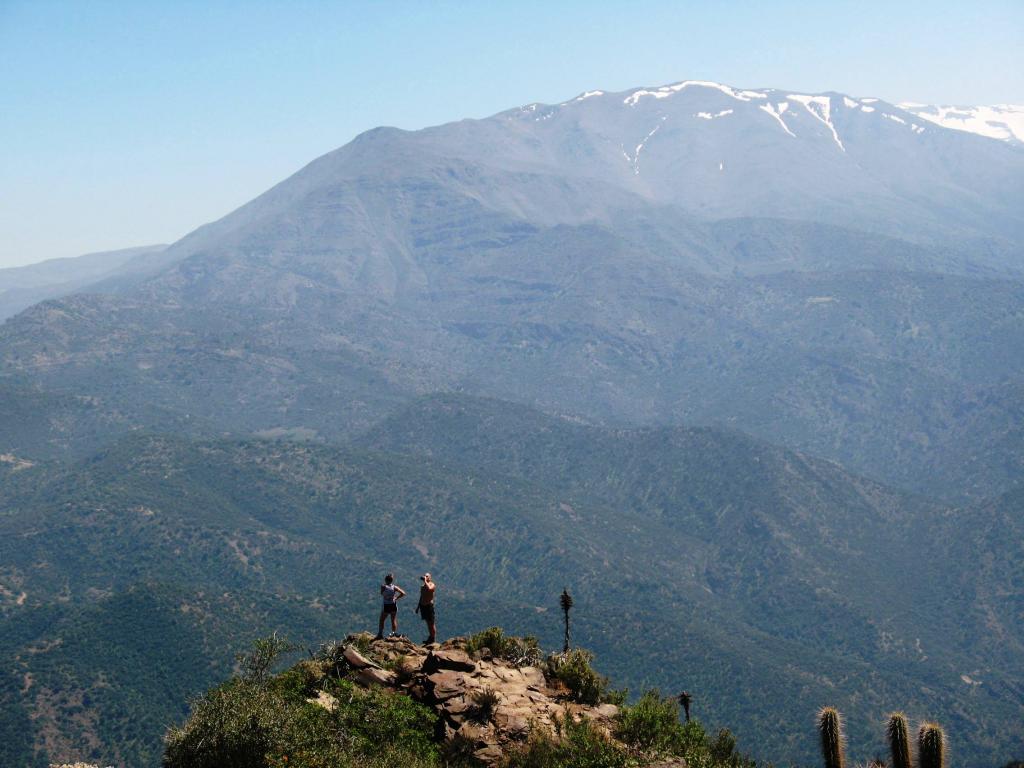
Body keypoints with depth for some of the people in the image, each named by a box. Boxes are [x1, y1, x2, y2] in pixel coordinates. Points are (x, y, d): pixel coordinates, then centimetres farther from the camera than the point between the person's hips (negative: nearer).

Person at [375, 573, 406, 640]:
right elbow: (403, 593, -12)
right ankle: (394, 633, 18)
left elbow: (381, 594, 0)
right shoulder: (394, 587, -10)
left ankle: (380, 634, 11)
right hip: (393, 605, 2)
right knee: (393, 620, 17)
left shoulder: (383, 586, -15)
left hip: (386, 606, -2)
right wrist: (396, 598, -3)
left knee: (381, 620, 12)